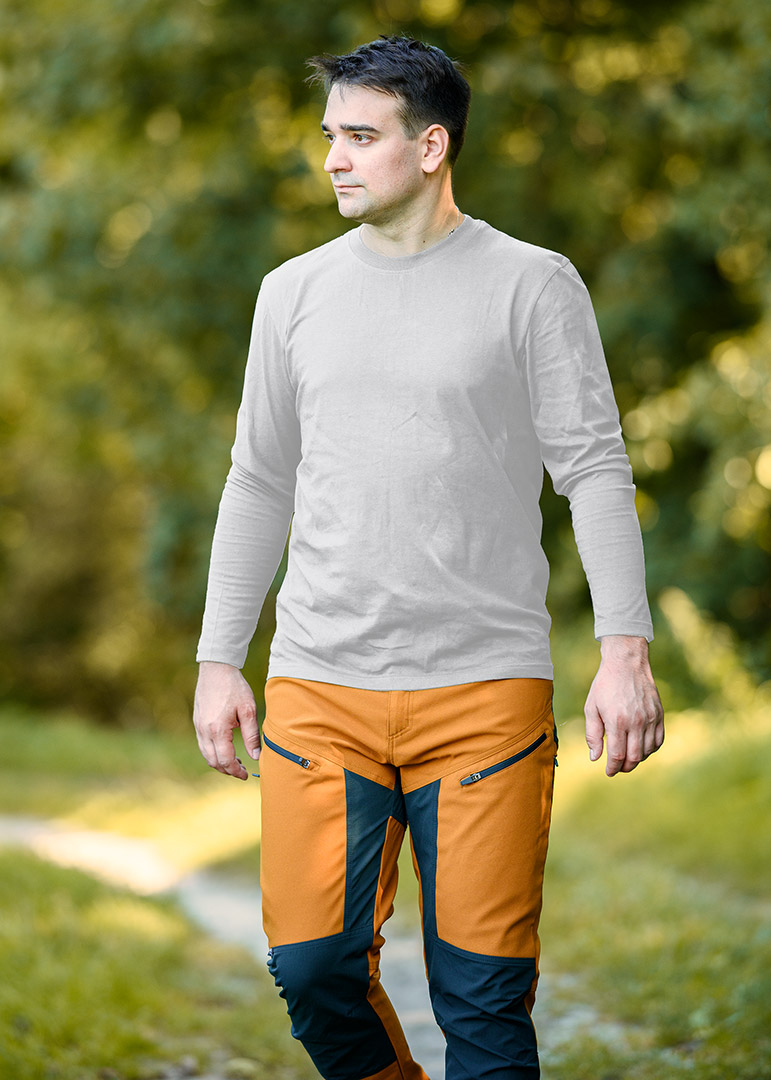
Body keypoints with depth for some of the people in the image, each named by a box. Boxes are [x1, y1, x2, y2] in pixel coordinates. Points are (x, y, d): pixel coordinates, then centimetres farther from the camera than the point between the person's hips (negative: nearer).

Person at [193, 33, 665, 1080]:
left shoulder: (533, 286, 1)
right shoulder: (296, 292, 12)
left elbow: (597, 472, -1)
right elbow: (260, 483, 17)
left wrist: (626, 649, -11)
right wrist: (219, 660, 13)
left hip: (486, 687, -3)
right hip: (319, 688, 3)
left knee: (483, 989, -3)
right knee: (313, 965, -2)